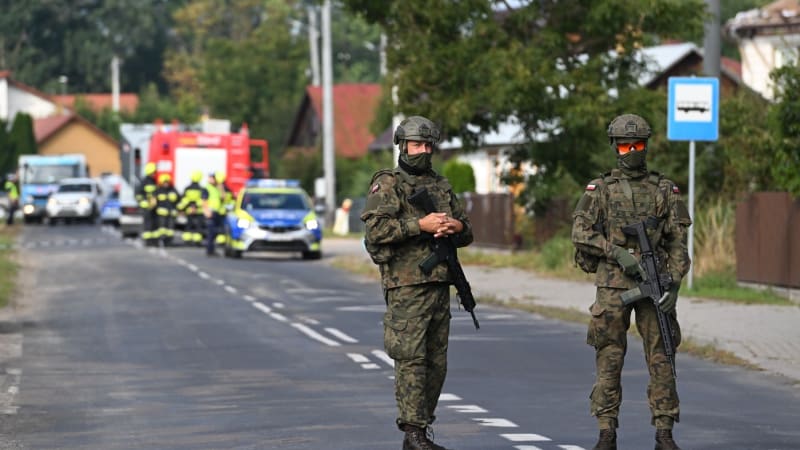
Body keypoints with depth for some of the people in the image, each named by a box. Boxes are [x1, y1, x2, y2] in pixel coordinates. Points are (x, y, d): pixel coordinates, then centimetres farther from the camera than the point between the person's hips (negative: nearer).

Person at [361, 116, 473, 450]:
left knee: (437, 362, 6)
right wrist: (421, 225, -20)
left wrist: (456, 227, -3)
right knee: (411, 360, -10)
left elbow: (467, 231, 21)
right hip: (406, 286, -7)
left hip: (439, 285, 7)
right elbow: (376, 229, -15)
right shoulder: (387, 184, -1)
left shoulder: (441, 186, 19)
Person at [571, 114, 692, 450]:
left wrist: (674, 284, -5)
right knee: (609, 360, 0)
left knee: (660, 359, -1)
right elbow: (580, 232, -3)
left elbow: (678, 243, 6)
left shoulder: (665, 191, 9)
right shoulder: (599, 189, 7)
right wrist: (617, 253, -14)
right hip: (612, 285, 0)